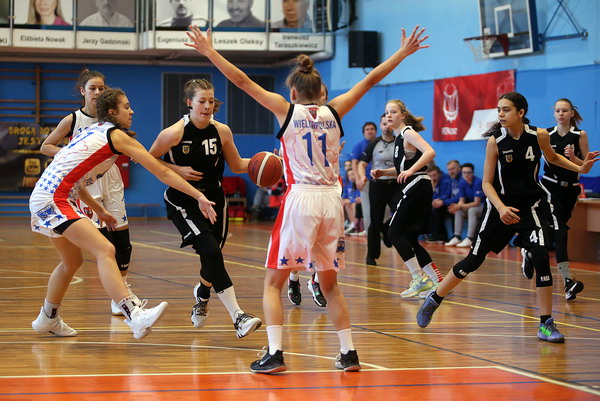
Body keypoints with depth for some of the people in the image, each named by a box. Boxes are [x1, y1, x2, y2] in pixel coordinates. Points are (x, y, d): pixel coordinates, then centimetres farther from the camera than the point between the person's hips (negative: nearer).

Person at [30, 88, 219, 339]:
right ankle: (136, 316, -38)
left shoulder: (94, 132, 20)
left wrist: (98, 210, 30)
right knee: (105, 251, -22)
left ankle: (47, 319, 41)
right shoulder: (116, 135, -5)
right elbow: (162, 173, -7)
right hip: (54, 199, -10)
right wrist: (200, 197, -5)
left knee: (72, 261, 26)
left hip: (44, 198, 10)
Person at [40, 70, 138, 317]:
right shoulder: (72, 120, -5)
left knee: (122, 236, 2)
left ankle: (123, 286, 19)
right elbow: (45, 147, 0)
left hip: (110, 179, 3)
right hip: (86, 183, -3)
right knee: (104, 239, -8)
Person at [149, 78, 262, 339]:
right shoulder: (174, 133, -15)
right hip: (183, 202, -5)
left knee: (212, 257, 10)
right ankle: (237, 317, -26)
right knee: (211, 251, -21)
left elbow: (237, 166, 7)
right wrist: (178, 170, -16)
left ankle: (201, 300, 45)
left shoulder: (222, 132, -3)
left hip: (213, 199, 5)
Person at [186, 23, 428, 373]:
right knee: (330, 283, 18)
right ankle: (349, 354, 14)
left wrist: (209, 52, 7)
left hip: (301, 200, -4)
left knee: (274, 282, 5)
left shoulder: (287, 110, 1)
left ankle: (275, 354, -8)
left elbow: (243, 81, 1)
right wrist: (403, 53, 26)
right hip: (332, 201, 4)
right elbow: (370, 79, 16)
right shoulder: (334, 111, 8)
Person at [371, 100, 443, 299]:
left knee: (395, 233, -10)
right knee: (409, 239, 9)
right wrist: (383, 172, 14)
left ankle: (419, 279, -9)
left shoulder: (408, 133, -9)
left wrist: (410, 171, -31)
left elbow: (430, 152, -25)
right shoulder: (399, 137, 19)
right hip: (413, 190, 10)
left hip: (417, 188, -10)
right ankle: (437, 281, 11)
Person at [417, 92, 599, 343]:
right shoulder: (495, 141, -11)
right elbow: (487, 183, -10)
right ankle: (433, 301, 24)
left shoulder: (539, 136, -7)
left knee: (541, 258, -17)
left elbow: (552, 157, 17)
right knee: (473, 260, 4)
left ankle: (546, 324, -7)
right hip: (500, 207, -1)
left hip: (529, 208, 1)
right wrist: (501, 208, -26)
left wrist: (580, 168, 3)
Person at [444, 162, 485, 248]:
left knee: (472, 210, -33)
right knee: (458, 211, -13)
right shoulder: (462, 183, -1)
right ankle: (457, 237, -15)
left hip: (484, 206, -7)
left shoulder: (478, 182, -22)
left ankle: (470, 239, -36)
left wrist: (461, 206, -31)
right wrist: (457, 206, -23)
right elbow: (462, 200, 1)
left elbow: (476, 203, -24)